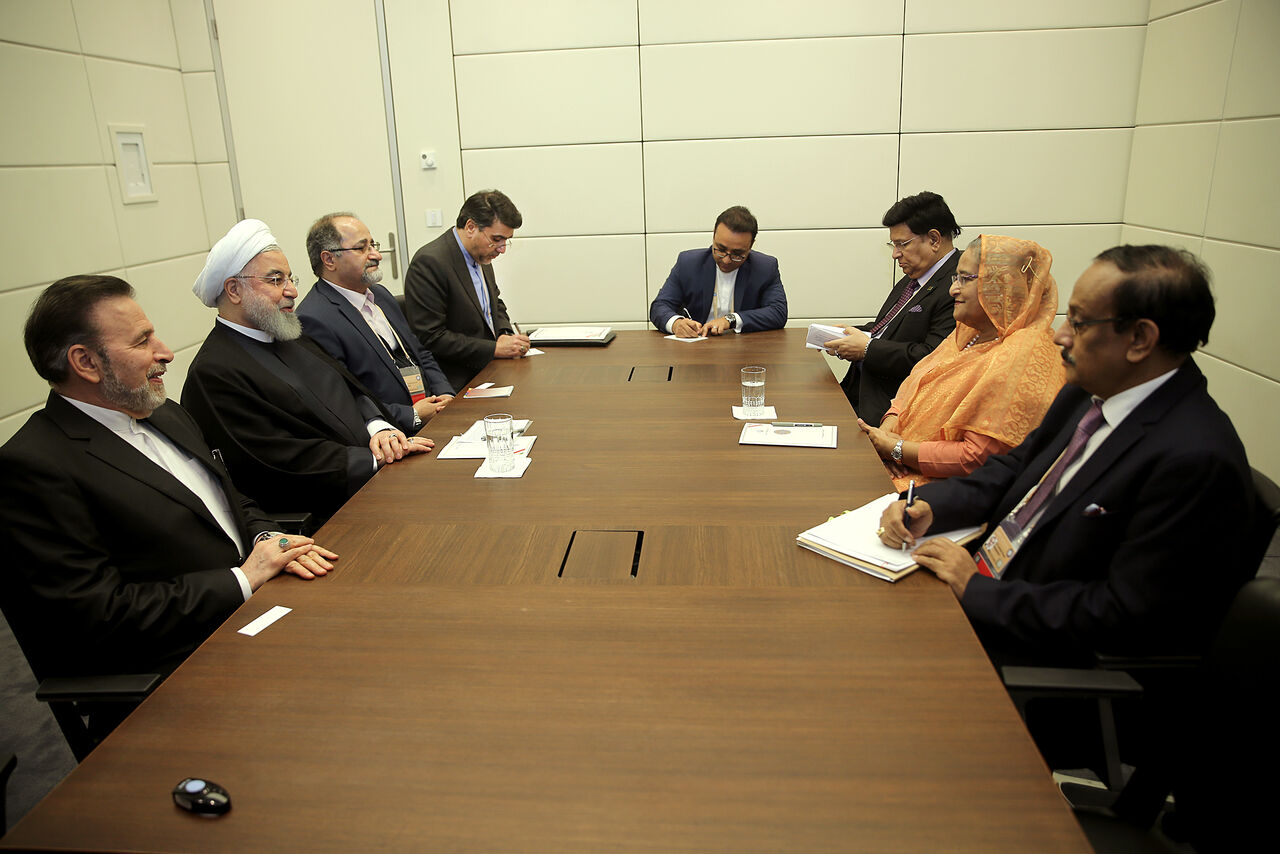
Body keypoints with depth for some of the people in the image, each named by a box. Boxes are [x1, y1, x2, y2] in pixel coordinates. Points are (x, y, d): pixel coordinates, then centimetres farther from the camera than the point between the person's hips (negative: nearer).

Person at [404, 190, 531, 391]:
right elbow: (431, 337, -19)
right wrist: (495, 348, -19)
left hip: (489, 369, 9)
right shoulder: (429, 262, -17)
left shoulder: (481, 255, 10)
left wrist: (506, 334, 3)